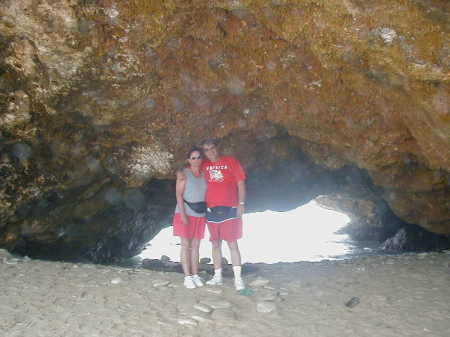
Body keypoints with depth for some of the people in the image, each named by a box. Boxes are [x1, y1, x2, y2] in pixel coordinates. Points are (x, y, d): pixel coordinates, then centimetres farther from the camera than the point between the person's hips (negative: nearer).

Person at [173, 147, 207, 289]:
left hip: (199, 215, 5)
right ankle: (187, 277, 2)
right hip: (185, 213, -4)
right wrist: (183, 214, -17)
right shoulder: (183, 174, -5)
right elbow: (179, 195, -9)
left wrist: (207, 213, 6)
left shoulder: (203, 174, 9)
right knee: (185, 245, -2)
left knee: (195, 246, 7)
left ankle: (195, 275, 13)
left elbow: (205, 195, 12)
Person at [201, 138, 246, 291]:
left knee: (232, 243, -5)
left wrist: (241, 203, -8)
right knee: (215, 244, 10)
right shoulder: (204, 165, 7)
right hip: (211, 210, 4)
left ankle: (238, 278, 0)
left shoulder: (231, 161, -1)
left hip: (229, 209, -4)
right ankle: (217, 276, 20)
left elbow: (241, 183, -1)